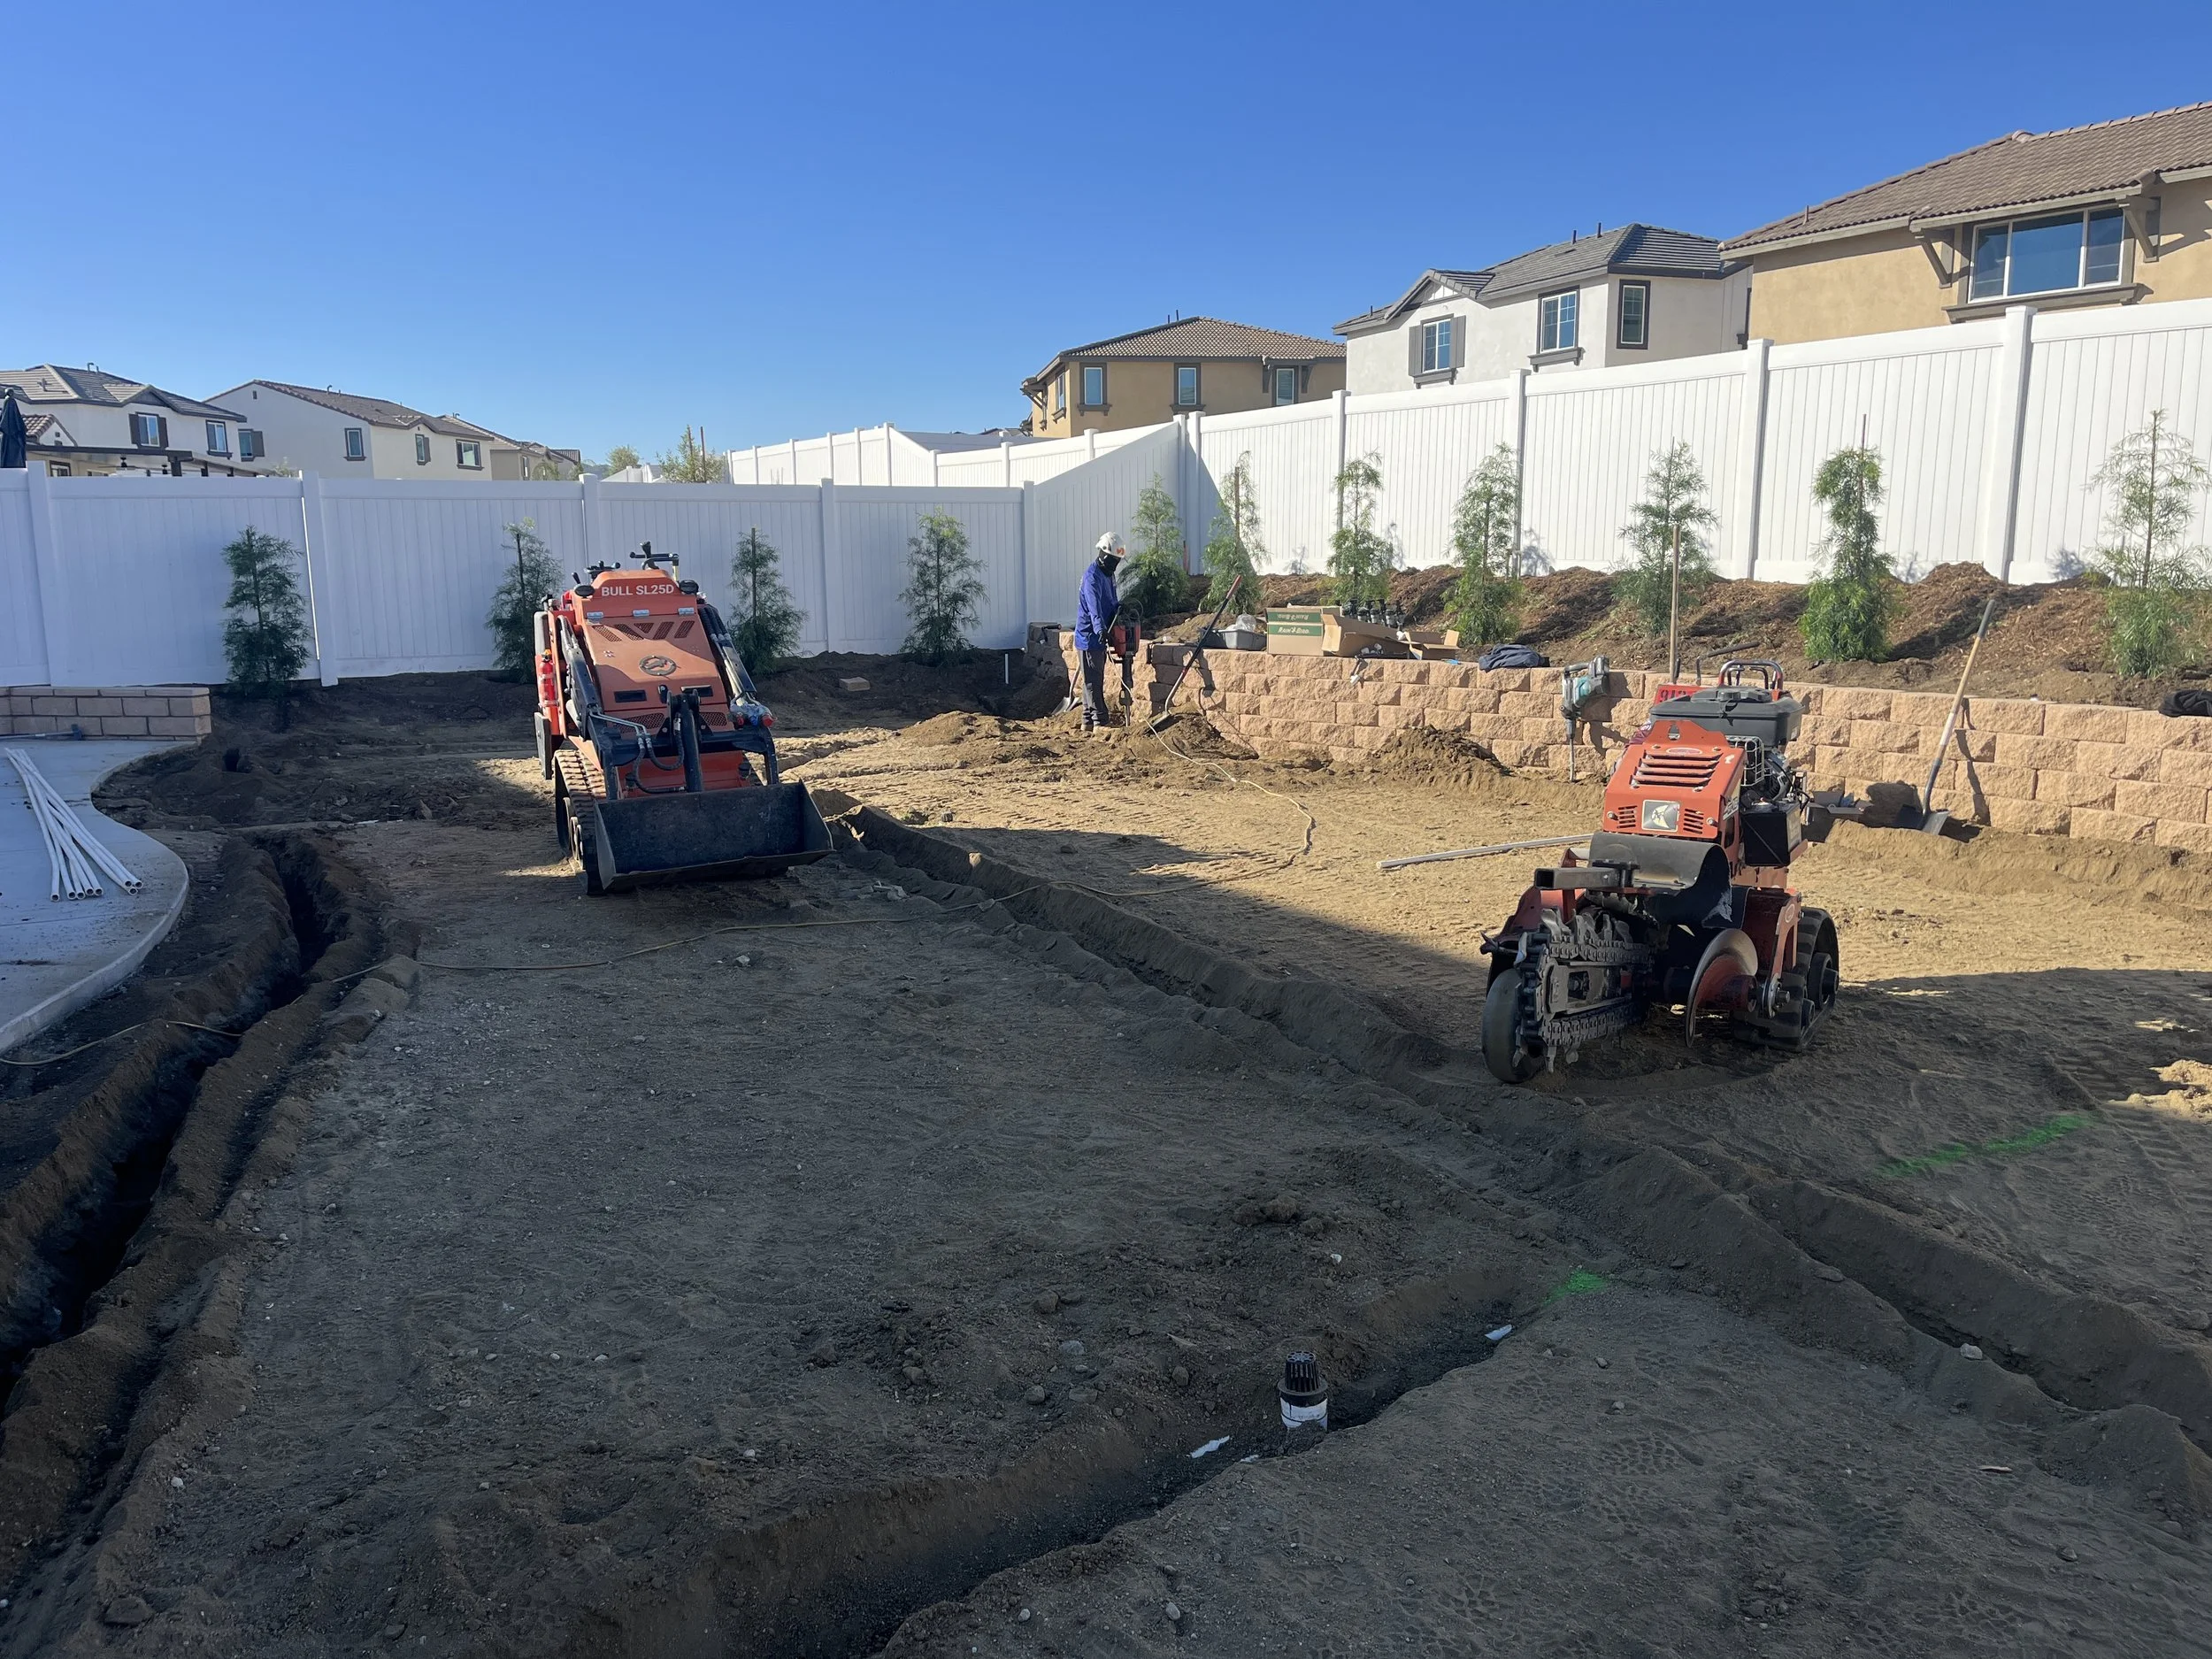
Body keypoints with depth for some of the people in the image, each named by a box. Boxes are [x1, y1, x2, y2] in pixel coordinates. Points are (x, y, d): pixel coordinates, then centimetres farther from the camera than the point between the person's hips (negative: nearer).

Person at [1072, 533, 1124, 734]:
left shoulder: (1108, 574, 14)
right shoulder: (1092, 575, -18)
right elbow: (1094, 605, -33)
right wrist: (1100, 628, -45)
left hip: (1099, 635, 10)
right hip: (1089, 634, -10)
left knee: (1094, 679, 12)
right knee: (1093, 680, -8)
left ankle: (1088, 721, 18)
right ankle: (1099, 721, -9)